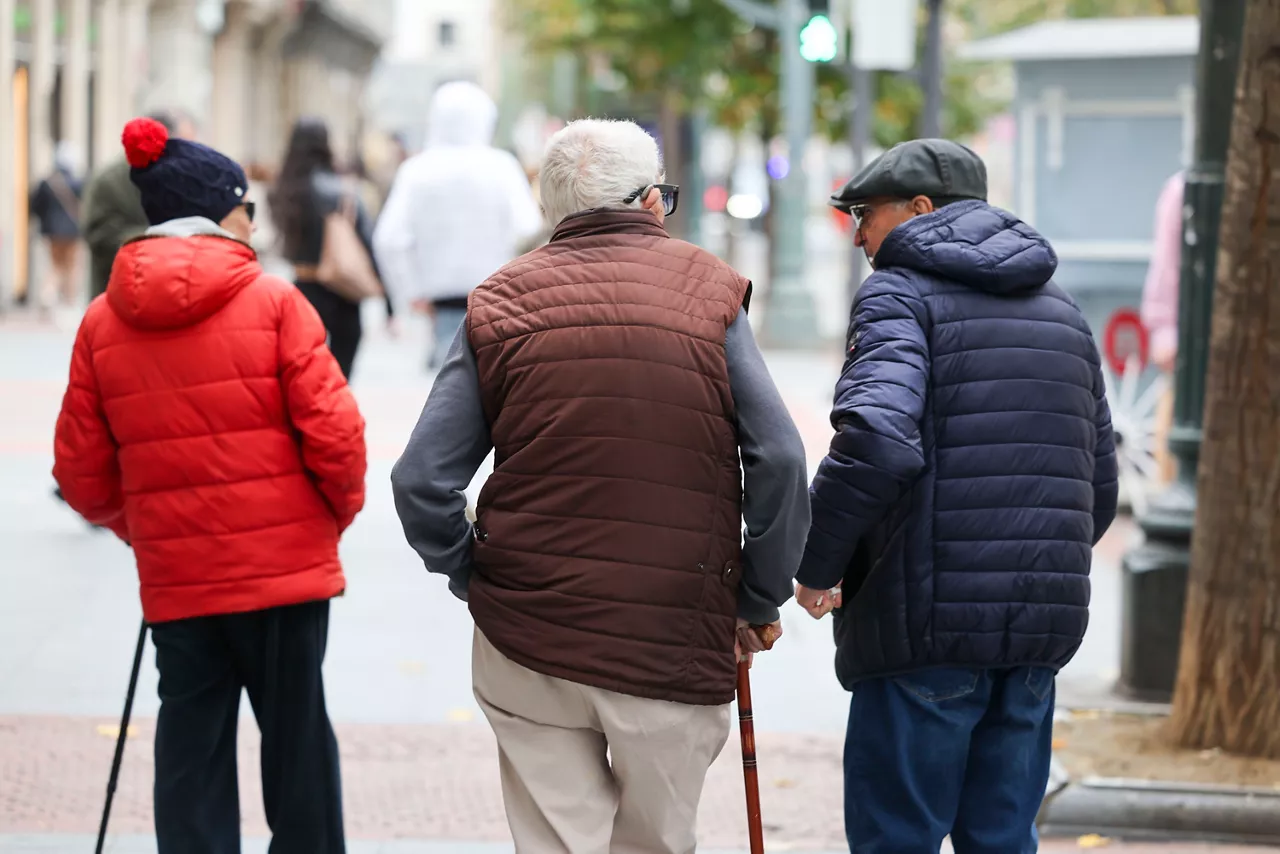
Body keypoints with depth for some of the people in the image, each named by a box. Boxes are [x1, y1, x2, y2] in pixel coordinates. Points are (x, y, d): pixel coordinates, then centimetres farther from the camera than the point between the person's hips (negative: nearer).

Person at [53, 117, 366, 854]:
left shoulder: (102, 323, 1)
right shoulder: (273, 302, -9)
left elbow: (82, 471, 3)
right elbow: (332, 433, -12)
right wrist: (340, 511, 7)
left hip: (173, 579, 3)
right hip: (284, 567, -3)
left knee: (191, 750, 9)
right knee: (296, 743, 9)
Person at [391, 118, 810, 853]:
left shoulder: (501, 304, 4)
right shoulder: (708, 291, 0)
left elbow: (422, 481, -3)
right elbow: (780, 460, -8)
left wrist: (475, 581, 11)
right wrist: (760, 603, 3)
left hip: (526, 641, 1)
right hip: (675, 646, -1)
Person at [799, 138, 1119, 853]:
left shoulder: (901, 294, -5)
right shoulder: (1062, 312, 19)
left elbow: (876, 443, -22)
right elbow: (1100, 485, 20)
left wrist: (816, 565, -11)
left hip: (926, 627, -7)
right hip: (1042, 631, 7)